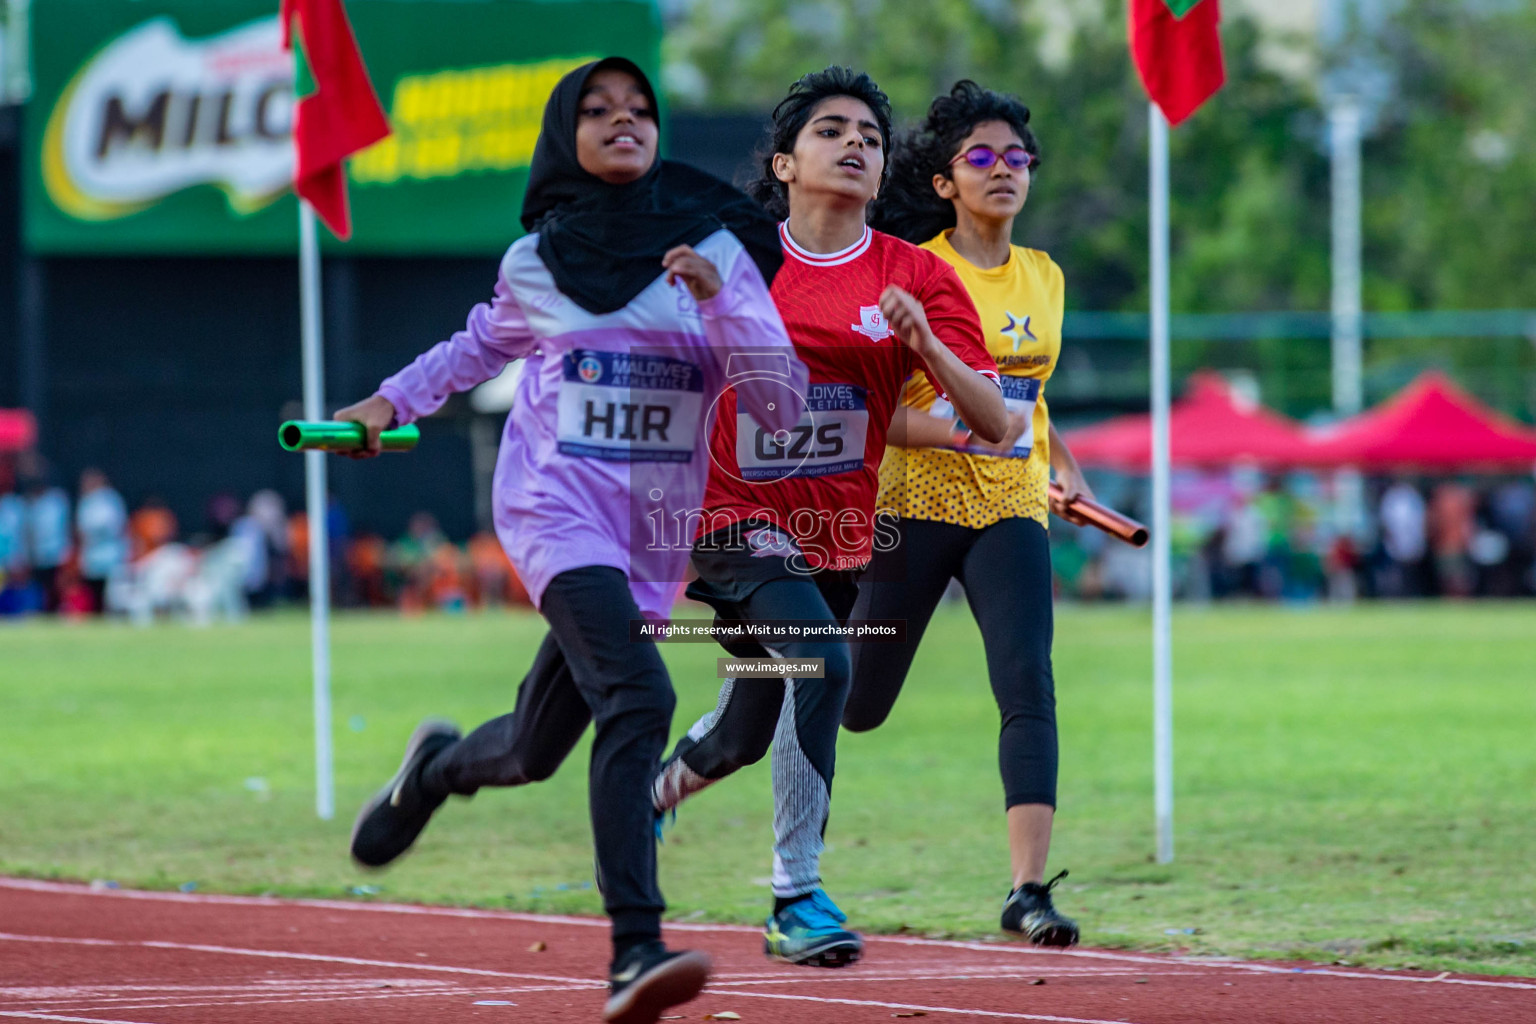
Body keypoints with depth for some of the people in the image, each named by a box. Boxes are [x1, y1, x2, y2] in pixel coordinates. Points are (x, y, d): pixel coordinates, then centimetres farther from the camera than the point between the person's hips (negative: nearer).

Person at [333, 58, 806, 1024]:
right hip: (558, 510, -3)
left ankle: (438, 765, 50)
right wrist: (395, 400, 15)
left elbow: (780, 404, -4)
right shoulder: (536, 264, 3)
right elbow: (486, 342, 26)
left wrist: (719, 303, -16)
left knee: (534, 751, 12)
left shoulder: (716, 250, 2)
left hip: (655, 535, 3)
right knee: (636, 697, -27)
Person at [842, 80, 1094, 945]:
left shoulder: (1044, 277, 11)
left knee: (1030, 687, -17)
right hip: (915, 504, -3)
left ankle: (1029, 888, -24)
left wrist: (1066, 467, 16)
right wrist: (955, 429, -25)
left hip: (1011, 510, 3)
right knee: (859, 708, 6)